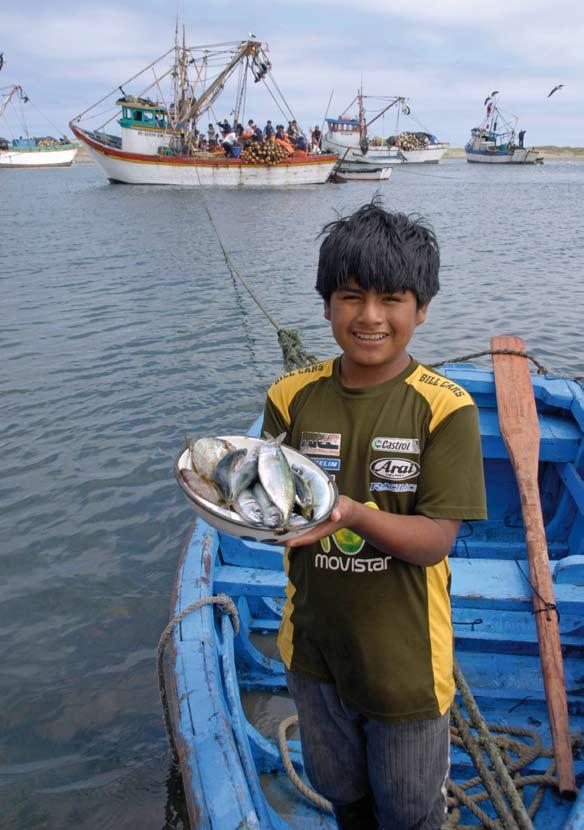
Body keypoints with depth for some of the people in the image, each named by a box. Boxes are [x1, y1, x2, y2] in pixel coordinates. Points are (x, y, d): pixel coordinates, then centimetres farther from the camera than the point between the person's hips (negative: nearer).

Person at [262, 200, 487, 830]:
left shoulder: (445, 409, -18)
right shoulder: (293, 397, -8)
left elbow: (434, 541, -21)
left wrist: (350, 513, -38)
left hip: (404, 655, -3)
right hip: (314, 643, 3)